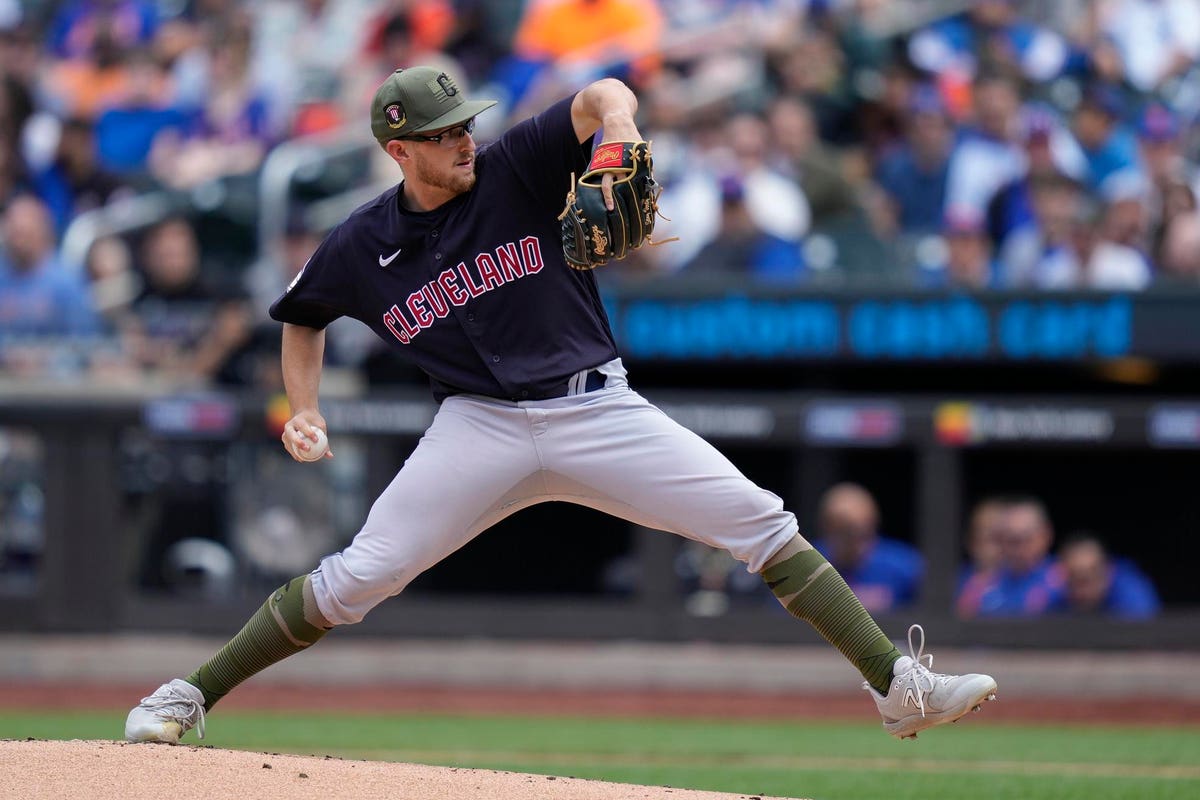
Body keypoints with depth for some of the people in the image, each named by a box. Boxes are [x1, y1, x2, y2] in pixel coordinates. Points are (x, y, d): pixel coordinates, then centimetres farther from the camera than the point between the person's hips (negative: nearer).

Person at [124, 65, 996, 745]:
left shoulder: (516, 169, -3)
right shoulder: (361, 247, 2)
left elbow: (603, 97, -17)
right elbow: (303, 319, 21)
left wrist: (621, 141, -40)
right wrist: (305, 411, 5)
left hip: (598, 410, 0)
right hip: (482, 429, 0)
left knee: (764, 526, -11)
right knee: (354, 581, -12)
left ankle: (900, 688, -11)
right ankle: (188, 697, 3)